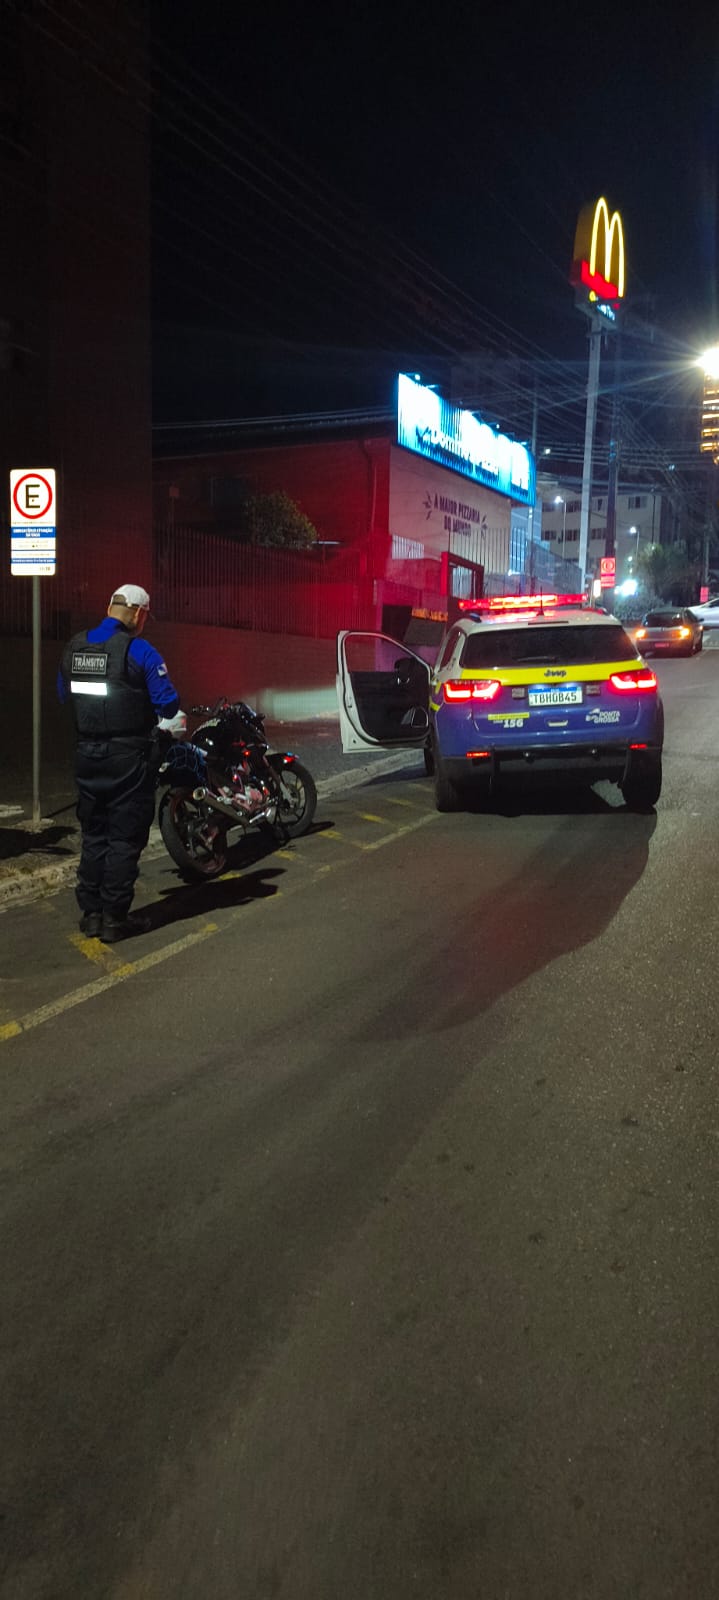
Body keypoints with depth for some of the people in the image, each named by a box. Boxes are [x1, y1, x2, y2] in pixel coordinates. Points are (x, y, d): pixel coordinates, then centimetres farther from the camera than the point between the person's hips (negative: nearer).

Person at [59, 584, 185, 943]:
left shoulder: (73, 648, 5)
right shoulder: (139, 650, -14)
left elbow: (65, 696, 15)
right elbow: (167, 703, -14)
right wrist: (176, 725, 7)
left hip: (87, 753, 6)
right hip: (129, 755, -6)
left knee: (93, 834, 16)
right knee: (125, 838, 2)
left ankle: (90, 913, 21)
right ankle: (114, 919, 5)